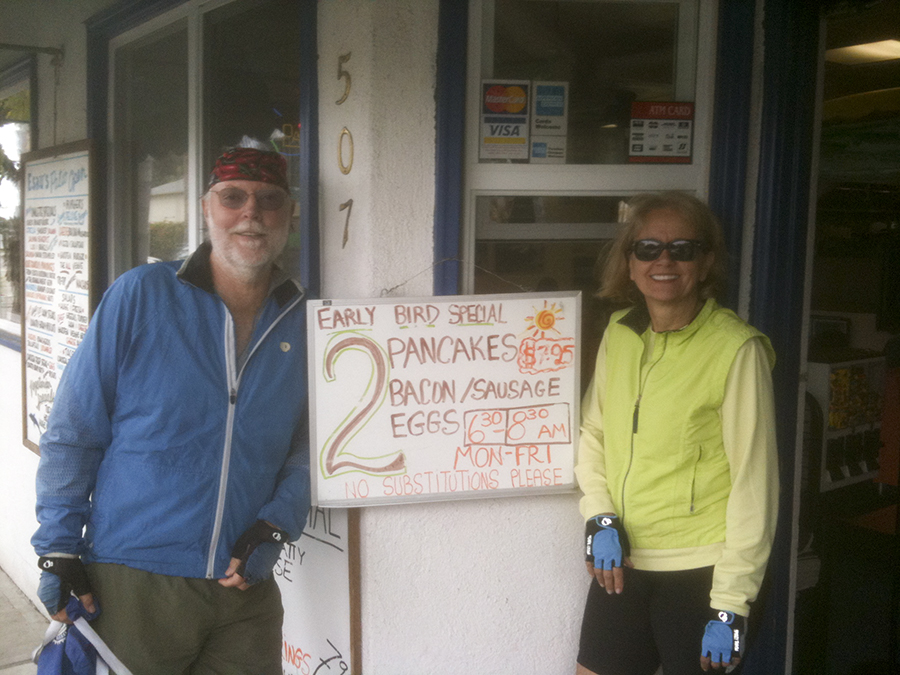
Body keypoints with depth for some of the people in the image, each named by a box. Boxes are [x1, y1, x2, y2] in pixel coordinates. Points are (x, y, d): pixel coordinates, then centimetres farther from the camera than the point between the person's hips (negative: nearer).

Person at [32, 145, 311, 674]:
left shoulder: (305, 322, 3)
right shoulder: (141, 295, -6)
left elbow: (309, 445, 8)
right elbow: (73, 432, -3)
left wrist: (275, 526, -6)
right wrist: (58, 547, -5)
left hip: (246, 587, 3)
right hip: (130, 581, -2)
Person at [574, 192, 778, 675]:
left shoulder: (737, 349, -13)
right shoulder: (619, 334, 3)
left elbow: (753, 483, -13)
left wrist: (731, 604, -12)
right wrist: (600, 518, -2)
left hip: (699, 573, -5)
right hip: (621, 563, 5)